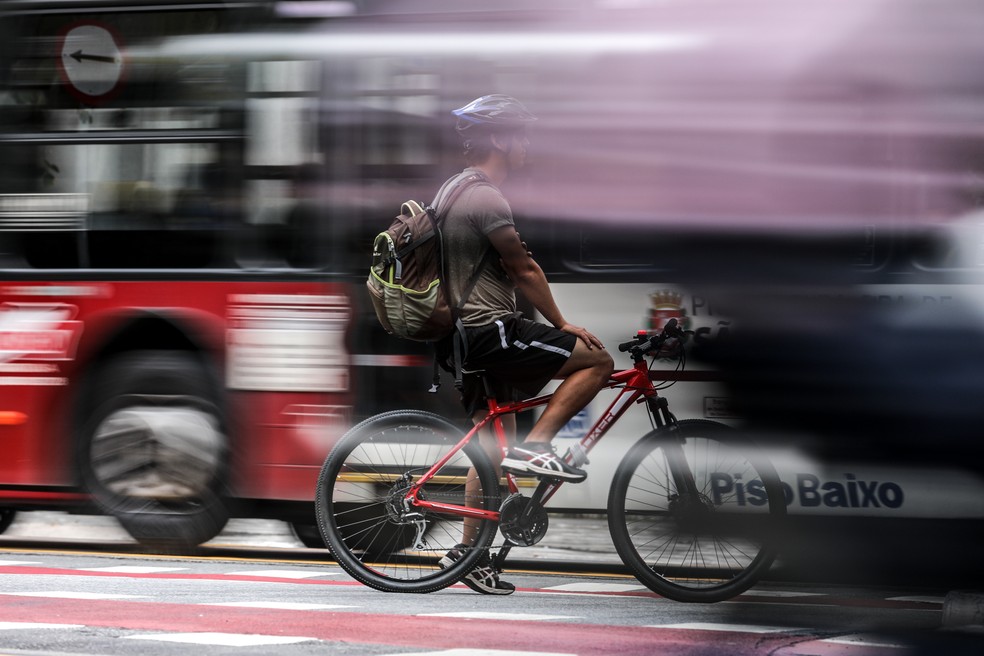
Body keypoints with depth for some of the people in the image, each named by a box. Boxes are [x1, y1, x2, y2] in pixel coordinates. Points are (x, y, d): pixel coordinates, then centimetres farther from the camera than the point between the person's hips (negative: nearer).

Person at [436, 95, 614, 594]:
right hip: (491, 332, -10)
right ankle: (536, 446, -10)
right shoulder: (486, 198, -15)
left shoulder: (454, 190, 18)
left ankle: (469, 552, 19)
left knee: (492, 439, 16)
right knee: (597, 359, -7)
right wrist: (560, 324, -3)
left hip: (463, 335, 10)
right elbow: (523, 270, -13)